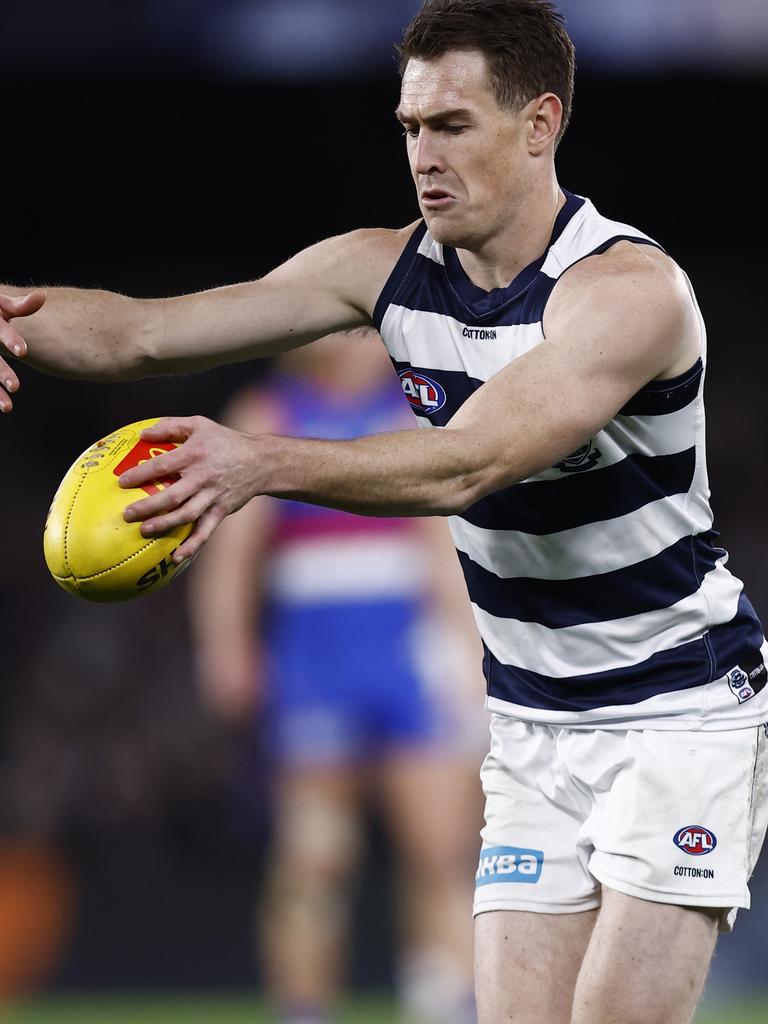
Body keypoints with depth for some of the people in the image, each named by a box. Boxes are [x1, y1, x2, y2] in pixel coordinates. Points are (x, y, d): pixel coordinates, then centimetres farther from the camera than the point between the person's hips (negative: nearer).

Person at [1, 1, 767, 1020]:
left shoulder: (629, 288, -21)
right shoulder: (389, 269, -1)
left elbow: (466, 465, -35)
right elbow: (143, 334, -5)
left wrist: (259, 462, -48)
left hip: (683, 713, -6)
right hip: (533, 728, 6)